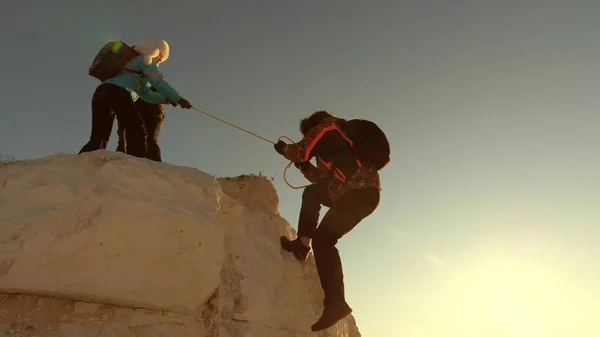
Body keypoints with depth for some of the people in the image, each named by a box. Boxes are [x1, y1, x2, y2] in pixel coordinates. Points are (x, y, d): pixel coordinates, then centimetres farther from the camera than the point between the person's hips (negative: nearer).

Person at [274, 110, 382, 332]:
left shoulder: (327, 126, 9)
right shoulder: (337, 143, 34)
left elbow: (301, 151, 5)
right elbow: (325, 178, 34)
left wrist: (284, 149, 24)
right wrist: (304, 166, 32)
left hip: (359, 191, -10)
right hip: (362, 191, 10)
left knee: (323, 239, -12)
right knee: (312, 193, 25)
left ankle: (336, 302, -20)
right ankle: (302, 243, 17)